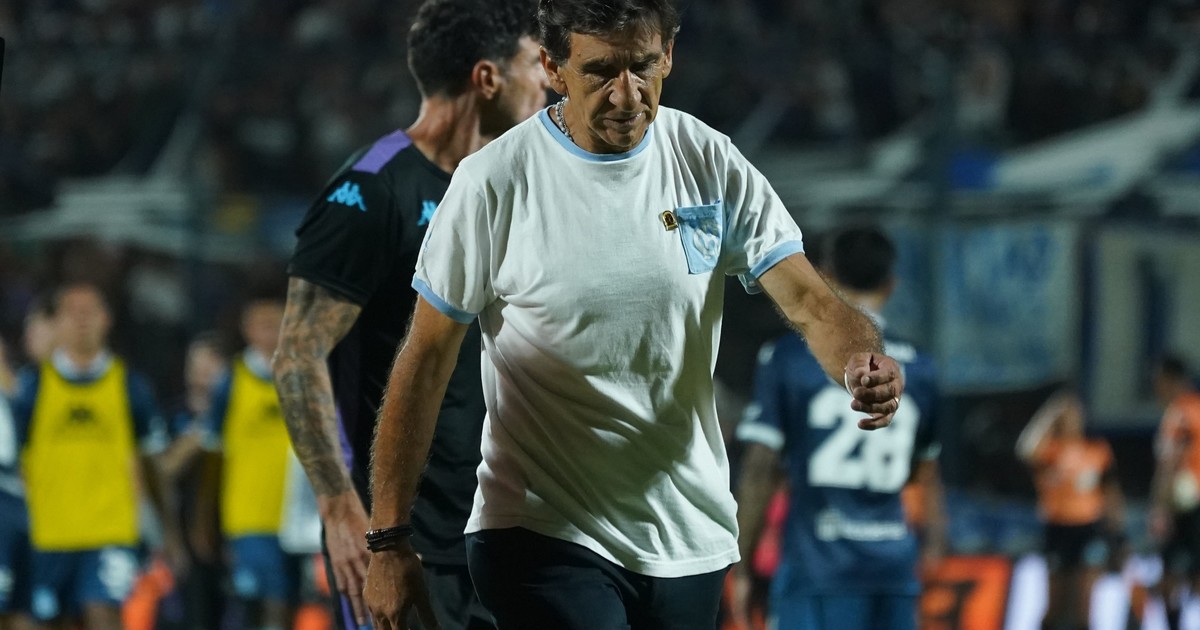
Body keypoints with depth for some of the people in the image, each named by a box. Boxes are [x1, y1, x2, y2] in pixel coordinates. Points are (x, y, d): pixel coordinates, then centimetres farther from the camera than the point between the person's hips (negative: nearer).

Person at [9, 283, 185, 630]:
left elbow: (151, 463, 13)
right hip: (47, 533, 1)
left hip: (110, 533, -1)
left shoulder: (130, 385, 7)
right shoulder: (33, 384, 4)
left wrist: (169, 528, 12)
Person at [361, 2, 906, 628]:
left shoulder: (710, 163, 1)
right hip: (542, 534, -4)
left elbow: (809, 301, -5)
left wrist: (862, 361, -30)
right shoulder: (495, 182, -9)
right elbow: (425, 362, -4)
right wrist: (388, 541, -7)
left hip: (689, 542, 4)